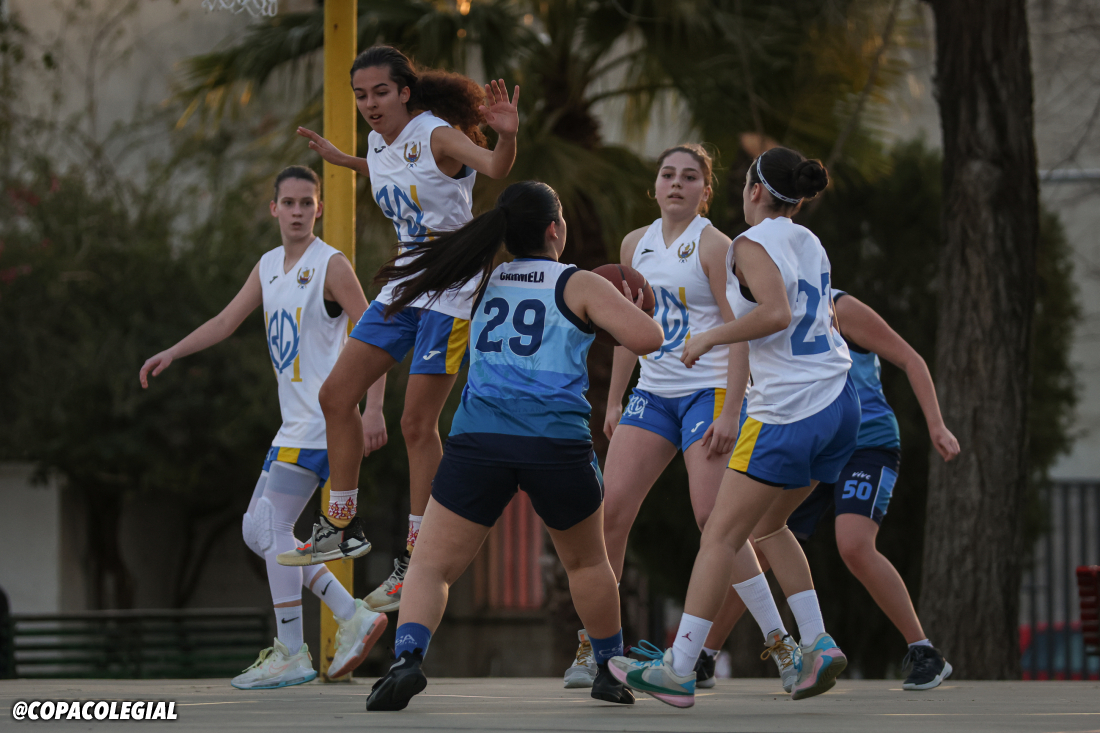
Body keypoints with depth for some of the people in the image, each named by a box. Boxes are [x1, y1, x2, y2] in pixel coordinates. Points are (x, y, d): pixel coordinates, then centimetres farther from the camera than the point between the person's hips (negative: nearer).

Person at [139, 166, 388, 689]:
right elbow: (227, 320, 17)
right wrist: (171, 354, 5)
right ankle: (354, 617, 10)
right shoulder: (269, 266, 14)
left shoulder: (331, 265, -9)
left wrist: (373, 409, -21)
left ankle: (292, 656, -5)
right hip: (295, 423, 9)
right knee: (257, 530, 8)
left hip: (321, 419, -9)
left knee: (272, 527, -11)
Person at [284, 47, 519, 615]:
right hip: (404, 285, 8)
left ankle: (416, 561, 1)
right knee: (336, 395, 6)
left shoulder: (437, 135, -16)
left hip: (449, 292, -8)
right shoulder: (379, 144, 6)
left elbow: (495, 168, -33)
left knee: (418, 425, -7)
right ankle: (342, 526, 20)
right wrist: (339, 159, 30)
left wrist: (507, 136, -53)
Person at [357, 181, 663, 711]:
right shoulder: (578, 285, 5)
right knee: (586, 561, 23)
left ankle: (407, 657, -25)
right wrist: (632, 308, 18)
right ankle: (611, 670, 33)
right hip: (557, 442, -1)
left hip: (479, 437, 1)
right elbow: (647, 339, -3)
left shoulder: (484, 284, 17)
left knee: (432, 564, 1)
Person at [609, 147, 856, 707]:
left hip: (788, 412, -8)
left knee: (721, 536, -4)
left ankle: (678, 670, -5)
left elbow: (776, 313, -25)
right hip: (839, 403, 8)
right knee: (766, 525, 21)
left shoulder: (753, 244, -9)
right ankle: (817, 645, 12)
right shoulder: (810, 244, 14)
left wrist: (709, 337, -15)